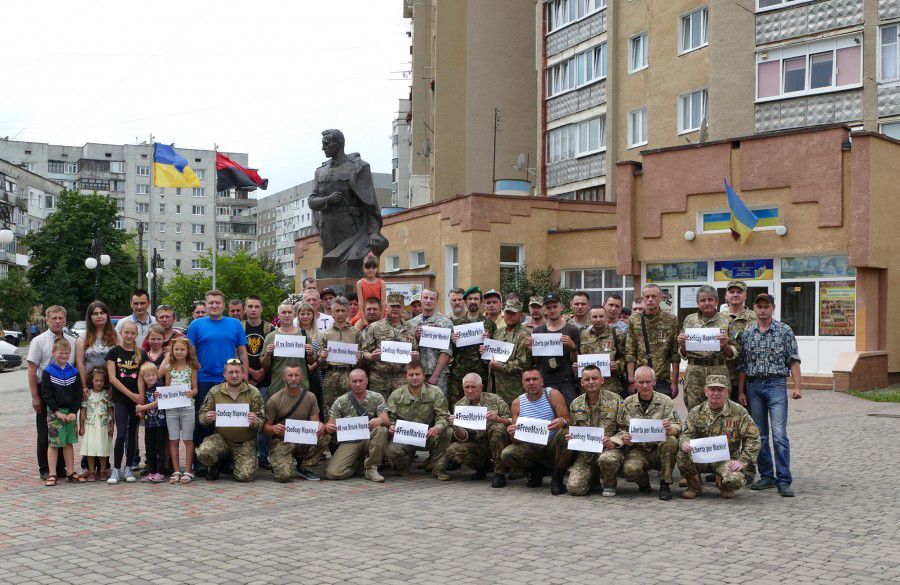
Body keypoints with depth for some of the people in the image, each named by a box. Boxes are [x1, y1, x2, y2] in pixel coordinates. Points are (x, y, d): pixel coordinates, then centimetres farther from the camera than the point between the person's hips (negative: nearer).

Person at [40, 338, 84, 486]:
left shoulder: (74, 372, 6)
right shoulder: (48, 372, -4)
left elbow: (78, 394, 5)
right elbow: (46, 394, -8)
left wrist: (74, 412, -6)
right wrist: (57, 412, -14)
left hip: (71, 412, 3)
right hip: (54, 412, -3)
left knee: (69, 443, 9)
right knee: (53, 443, -2)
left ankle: (70, 473, 15)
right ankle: (52, 475, 2)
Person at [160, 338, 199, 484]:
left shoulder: (191, 368, 4)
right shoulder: (168, 368, 9)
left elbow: (195, 389, 3)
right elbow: (166, 388, 10)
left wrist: (191, 393, -18)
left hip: (187, 405, -2)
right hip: (171, 406, 2)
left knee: (187, 439, 1)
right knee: (173, 440, 5)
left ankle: (188, 471, 7)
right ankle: (176, 471, 12)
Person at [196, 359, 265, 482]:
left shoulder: (253, 393, -3)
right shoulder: (214, 392, 0)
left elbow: (261, 420, -3)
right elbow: (201, 416, 4)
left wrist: (255, 422, -27)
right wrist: (207, 418, -20)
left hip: (245, 443, 0)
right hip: (221, 438, 1)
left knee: (245, 476, -16)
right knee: (203, 452, -29)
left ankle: (234, 465, 22)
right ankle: (214, 466, 9)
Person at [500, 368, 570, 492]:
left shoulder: (553, 395, -7)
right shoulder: (517, 403, 1)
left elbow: (569, 421, -13)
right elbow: (517, 440, 1)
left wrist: (563, 422, -38)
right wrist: (513, 434, -24)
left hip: (552, 446, -2)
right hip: (531, 448, 3)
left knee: (564, 433, -33)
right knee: (506, 455, -23)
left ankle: (557, 476, -12)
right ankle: (537, 471, 8)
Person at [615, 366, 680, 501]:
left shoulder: (665, 401, 1)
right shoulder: (627, 404, 5)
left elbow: (677, 427, -6)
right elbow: (621, 429, 10)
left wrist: (670, 430, -31)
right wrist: (624, 439, -14)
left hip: (660, 449, 0)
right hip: (638, 450, 0)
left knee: (671, 441, -33)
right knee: (629, 468, -32)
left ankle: (665, 484, -15)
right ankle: (644, 484, 7)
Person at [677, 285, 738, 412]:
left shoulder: (725, 321, 4)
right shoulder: (689, 320, 10)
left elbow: (732, 355, 5)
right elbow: (683, 354, 14)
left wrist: (725, 345, -14)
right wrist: (682, 344, -7)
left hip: (718, 373, -1)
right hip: (694, 374, 1)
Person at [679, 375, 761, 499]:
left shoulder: (738, 412, -4)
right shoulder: (696, 412, 3)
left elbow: (753, 438, -3)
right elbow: (686, 433, 1)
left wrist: (742, 461, -12)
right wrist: (684, 443, -24)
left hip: (727, 459, -2)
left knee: (734, 480, -32)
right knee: (683, 456, -29)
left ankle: (725, 488, 10)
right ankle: (694, 487, 2)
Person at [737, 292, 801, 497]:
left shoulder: (784, 331, 1)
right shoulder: (747, 333, 9)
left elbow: (794, 360, -1)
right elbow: (742, 365, 11)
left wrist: (797, 386, -9)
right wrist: (741, 391, 7)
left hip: (776, 385, -4)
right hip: (753, 386, 4)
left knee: (779, 435, -10)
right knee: (759, 435, 7)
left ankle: (784, 481, -7)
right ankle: (767, 476, 16)